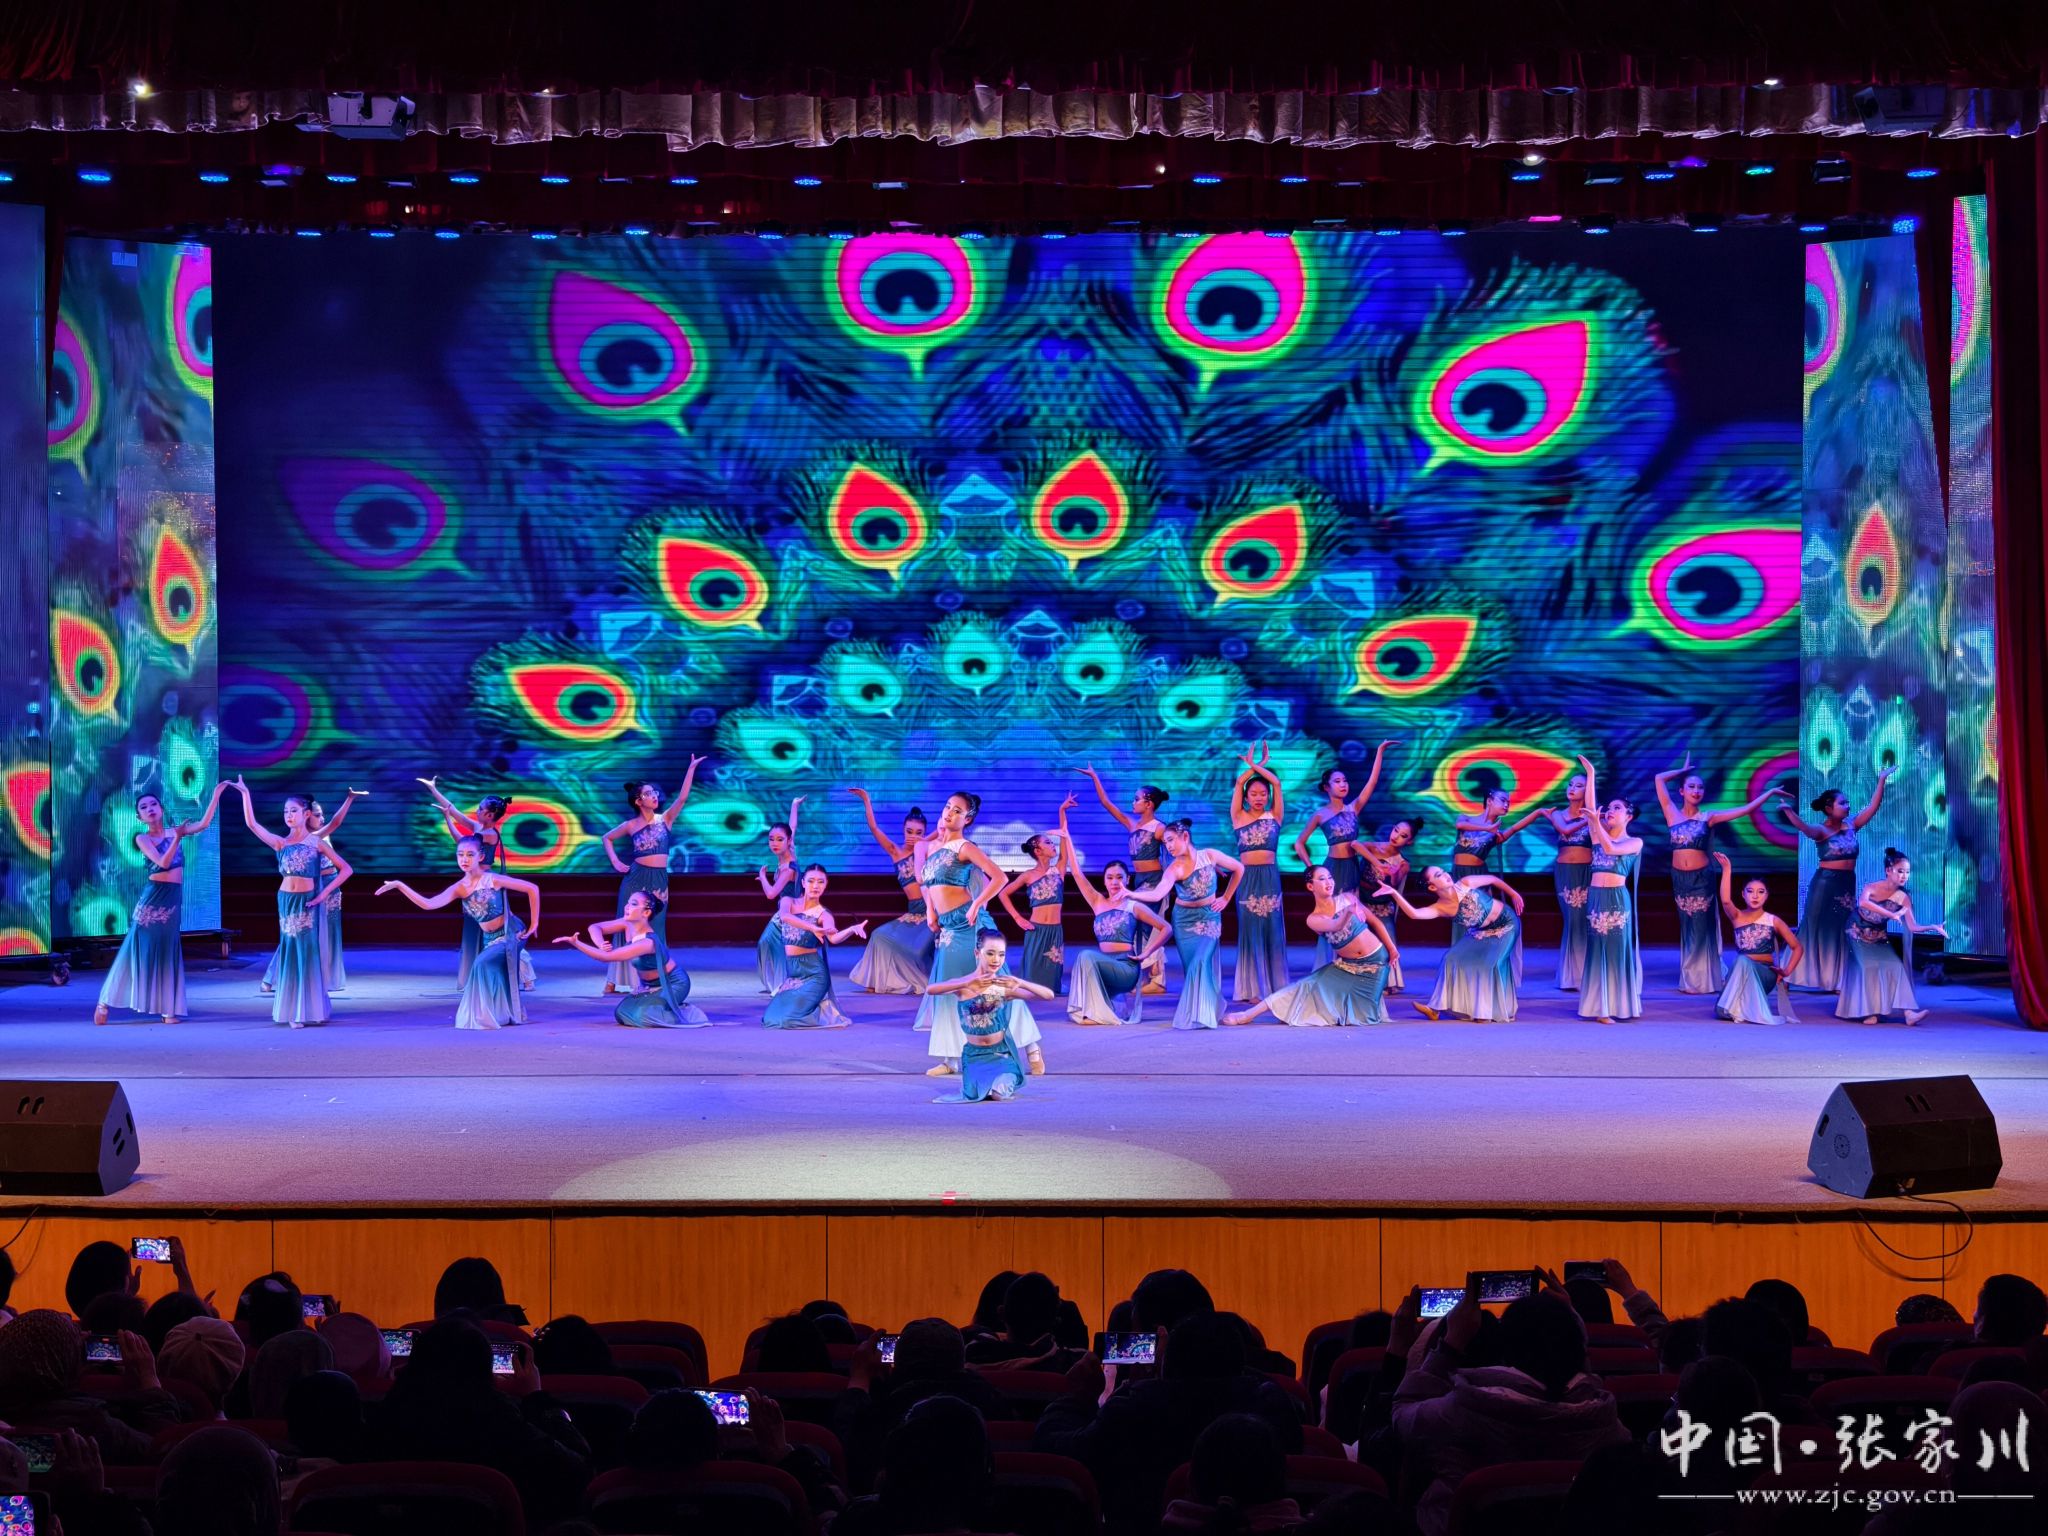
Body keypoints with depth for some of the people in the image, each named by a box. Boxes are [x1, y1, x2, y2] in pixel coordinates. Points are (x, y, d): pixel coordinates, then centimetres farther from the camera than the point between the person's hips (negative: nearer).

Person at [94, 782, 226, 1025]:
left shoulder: (174, 830, 9)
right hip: (153, 896, -4)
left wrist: (215, 795, -8)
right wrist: (177, 837, -24)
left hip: (173, 898, 4)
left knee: (167, 952, 6)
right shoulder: (143, 838, -4)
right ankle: (104, 1003, 4)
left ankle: (167, 1009, 7)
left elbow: (204, 824, -1)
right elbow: (163, 862, -17)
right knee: (137, 950, -3)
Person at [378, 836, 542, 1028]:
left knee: (483, 964, -23)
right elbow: (428, 904, -18)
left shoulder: (493, 880, -17)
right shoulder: (459, 888, -4)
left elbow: (532, 888, -11)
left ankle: (486, 1017, -11)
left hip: (511, 934, -6)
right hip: (490, 939, 6)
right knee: (495, 976, 13)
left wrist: (534, 923, -8)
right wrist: (400, 886, -27)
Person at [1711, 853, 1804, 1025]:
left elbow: (1797, 947, 7)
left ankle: (1747, 1010, -24)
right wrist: (1727, 869, -25)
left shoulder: (1774, 921, 0)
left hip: (1765, 974, -2)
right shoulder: (1737, 917, 2)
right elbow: (1725, 900, -21)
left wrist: (1787, 970, -8)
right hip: (1741, 973, 2)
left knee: (1743, 961, -34)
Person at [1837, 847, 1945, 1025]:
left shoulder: (1903, 898, -16)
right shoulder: (1872, 887, -23)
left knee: (1895, 967, -14)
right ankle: (1869, 1011, -15)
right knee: (1869, 967, -21)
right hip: (1858, 934, -3)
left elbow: (1912, 927, -19)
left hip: (1879, 937, 3)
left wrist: (1933, 927, -37)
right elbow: (1863, 902, -46)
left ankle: (1908, 1012, -22)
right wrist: (1891, 914, -53)